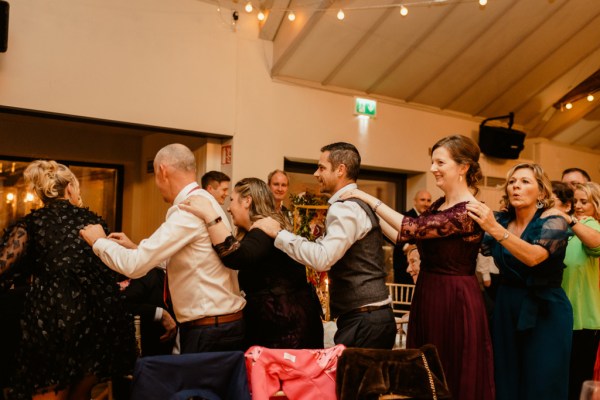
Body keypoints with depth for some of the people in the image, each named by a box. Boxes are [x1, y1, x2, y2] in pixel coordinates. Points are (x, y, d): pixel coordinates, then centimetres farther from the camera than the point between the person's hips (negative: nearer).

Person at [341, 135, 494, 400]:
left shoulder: (469, 211, -19)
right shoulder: (439, 205, 8)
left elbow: (411, 228, -25)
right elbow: (403, 237, 8)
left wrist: (371, 200, -18)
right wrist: (372, 212, 5)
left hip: (455, 301, -8)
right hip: (427, 296, 8)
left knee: (454, 379, 8)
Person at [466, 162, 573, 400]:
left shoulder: (553, 223, -11)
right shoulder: (500, 220, 3)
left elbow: (533, 257, -29)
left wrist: (495, 229, -41)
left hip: (545, 311, -4)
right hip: (506, 307, 4)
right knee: (506, 381, 13)